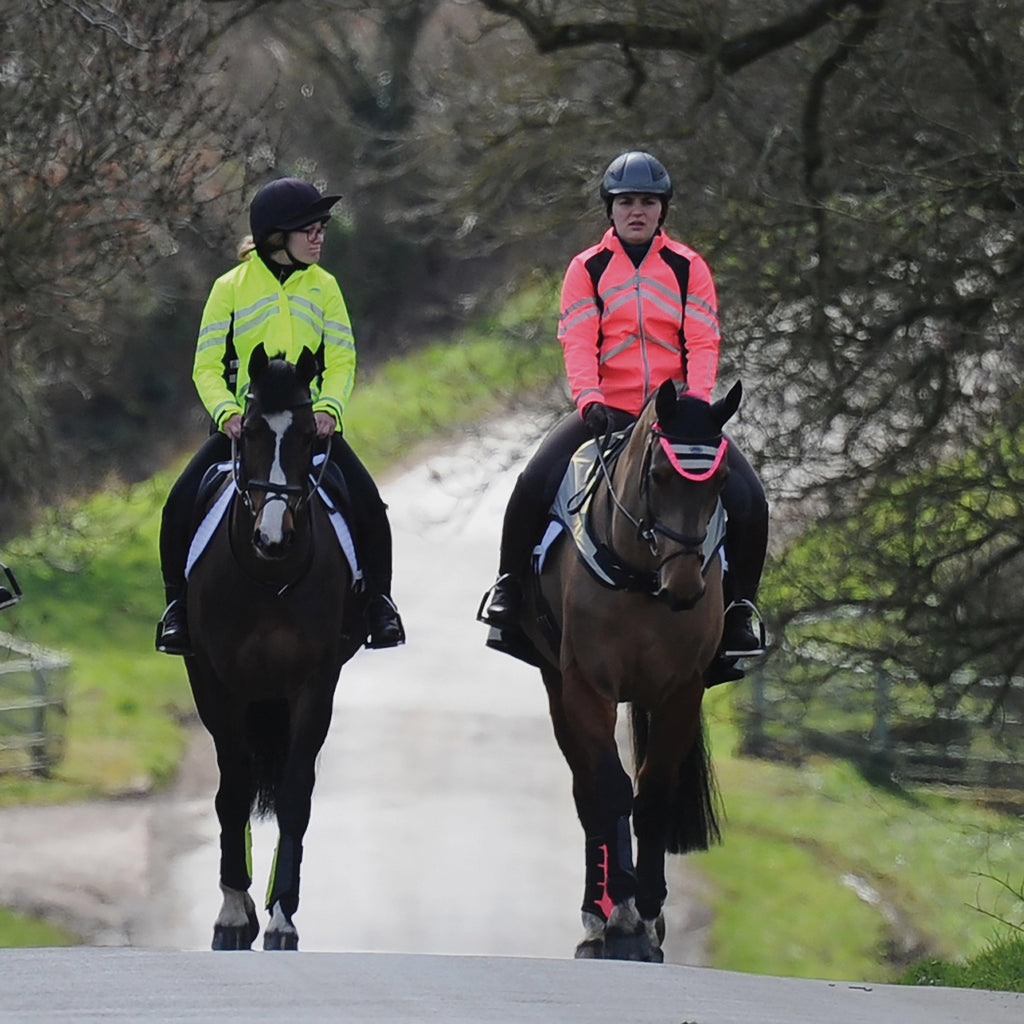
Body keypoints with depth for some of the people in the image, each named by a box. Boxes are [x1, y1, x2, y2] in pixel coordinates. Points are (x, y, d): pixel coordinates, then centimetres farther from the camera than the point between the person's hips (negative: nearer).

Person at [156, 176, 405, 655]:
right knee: (181, 503, -20)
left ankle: (377, 602, 0)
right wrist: (227, 413, -19)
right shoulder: (230, 288, 0)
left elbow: (341, 360, 5)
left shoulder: (323, 287, 7)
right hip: (242, 423, -1)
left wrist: (328, 408, -15)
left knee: (367, 504, -19)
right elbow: (207, 366, 0)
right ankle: (178, 604, -2)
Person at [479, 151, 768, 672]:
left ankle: (738, 608, -2)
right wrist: (588, 398, -21)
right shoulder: (587, 269, 6)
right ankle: (509, 585, -2)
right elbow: (578, 342, -4)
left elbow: (702, 342, 0)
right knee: (534, 483, -23)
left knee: (748, 499, -17)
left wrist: (697, 401, -16)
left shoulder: (688, 268, 8)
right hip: (606, 410, -1)